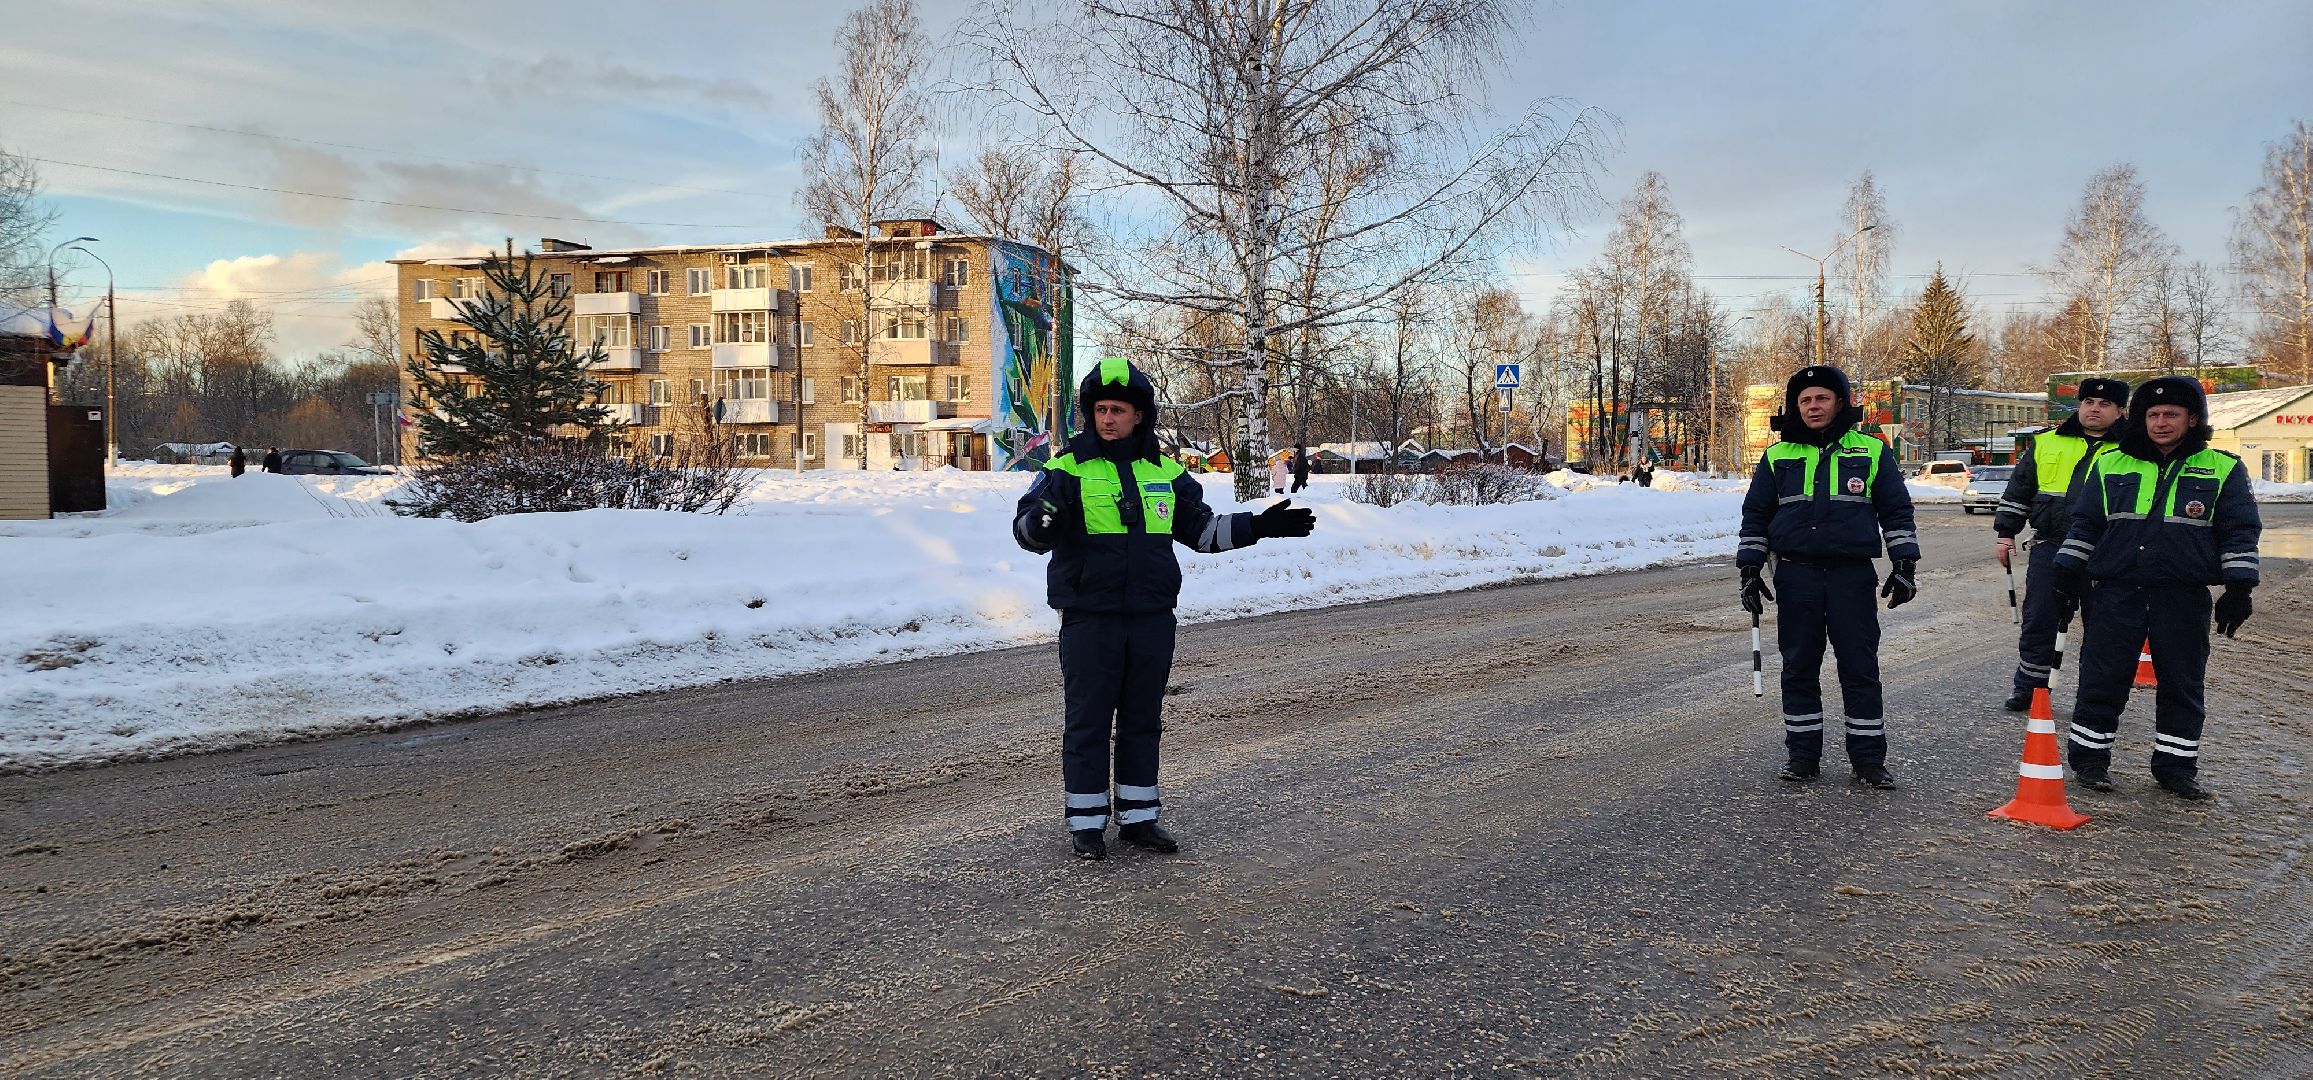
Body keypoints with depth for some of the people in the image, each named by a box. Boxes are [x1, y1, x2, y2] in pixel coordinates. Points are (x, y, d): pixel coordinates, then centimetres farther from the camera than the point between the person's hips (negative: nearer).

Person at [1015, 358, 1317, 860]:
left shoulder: (1164, 472, 10)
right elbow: (1027, 530, -11)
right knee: (1088, 721, 3)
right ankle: (1086, 822, 14)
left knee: (1143, 720, 12)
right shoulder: (1069, 469, -4)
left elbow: (1202, 528, 20)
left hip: (1152, 618, 4)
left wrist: (1258, 526, 11)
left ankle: (1139, 817, 23)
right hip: (1089, 619, -4)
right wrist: (1041, 522, -34)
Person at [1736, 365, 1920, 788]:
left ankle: (1868, 757, 10)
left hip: (1853, 577, -1)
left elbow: (1897, 511, 9)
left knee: (1860, 667, 1)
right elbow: (1755, 515, 12)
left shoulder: (1872, 452, 5)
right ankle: (1803, 754, 16)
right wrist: (1750, 569, 6)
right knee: (1799, 667, 6)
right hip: (1795, 576, 1)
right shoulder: (1778, 457, 8)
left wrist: (1904, 565, 2)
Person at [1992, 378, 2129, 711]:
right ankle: (2028, 689, 16)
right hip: (2049, 549, 1)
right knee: (2038, 621, 5)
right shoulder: (2046, 444, 9)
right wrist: (2005, 534, 9)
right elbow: (2017, 492, 14)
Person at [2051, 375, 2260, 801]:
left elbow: (2240, 532, 4)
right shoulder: (2110, 465, 6)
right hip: (2115, 593, 0)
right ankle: (2089, 758, 14)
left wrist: (2239, 589, -2)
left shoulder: (2222, 470, 4)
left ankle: (2175, 766, 19)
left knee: (2182, 685, 7)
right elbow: (2083, 525, 12)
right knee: (2102, 680, 2)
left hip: (2185, 599, 0)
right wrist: (2068, 572, 6)